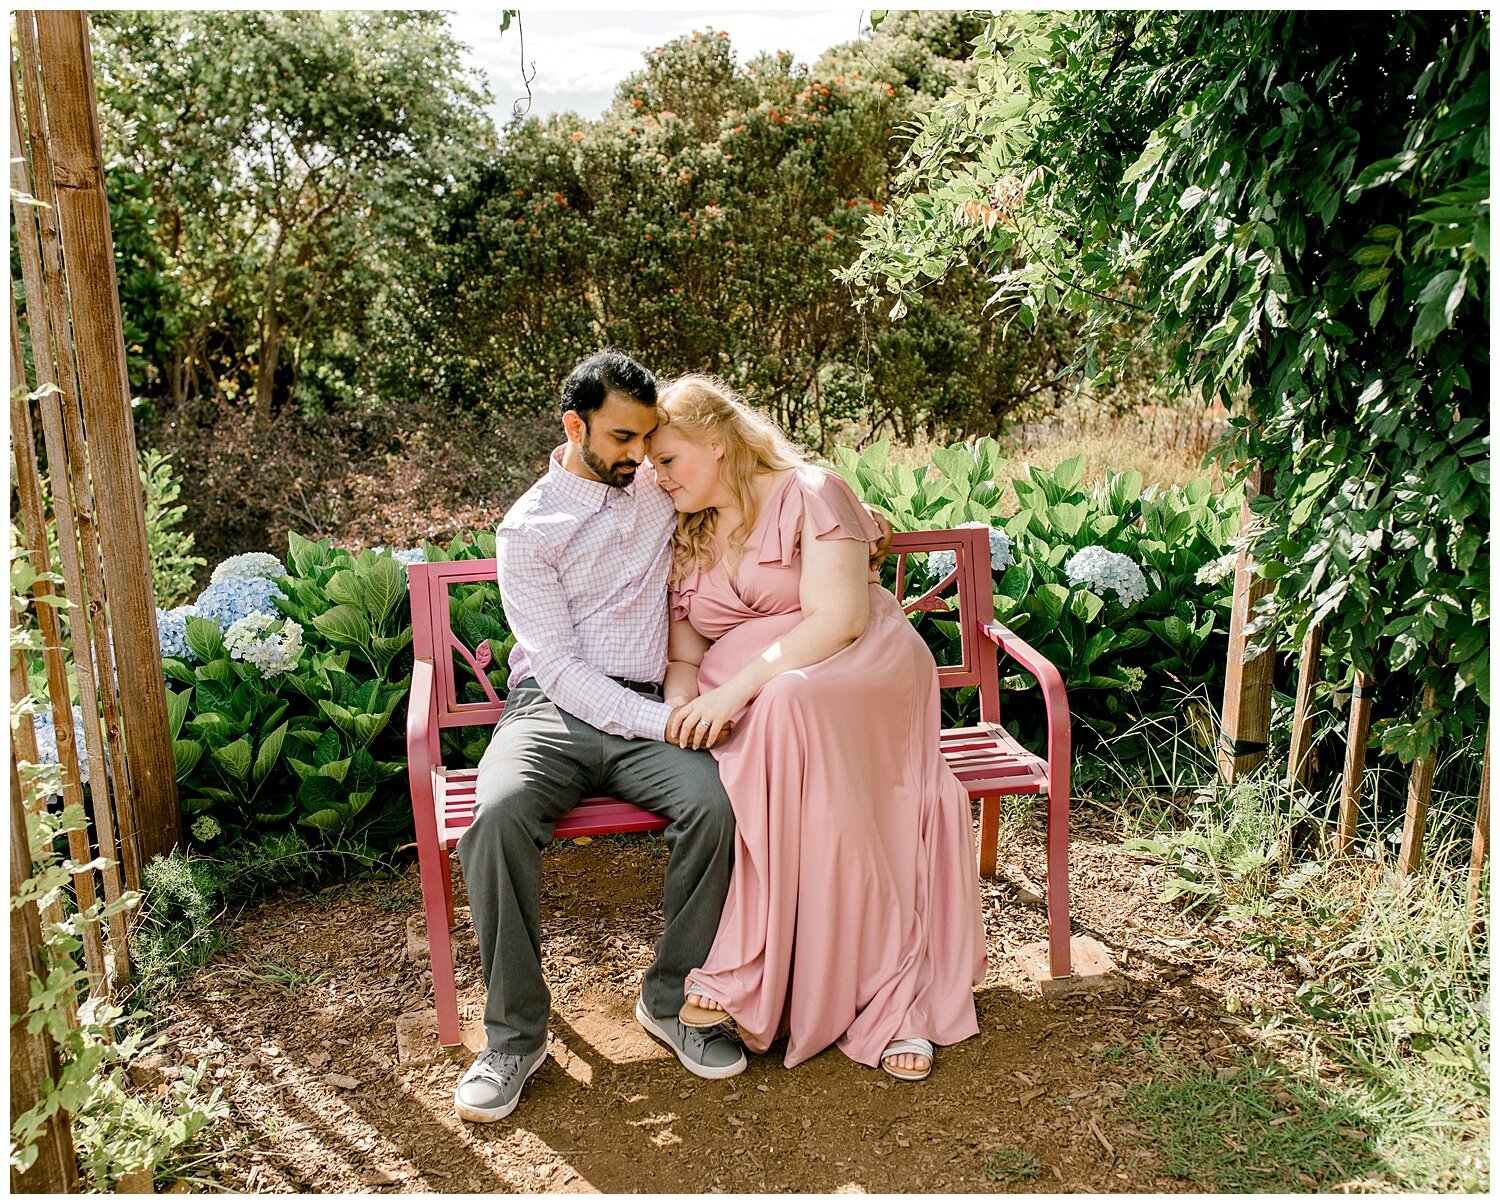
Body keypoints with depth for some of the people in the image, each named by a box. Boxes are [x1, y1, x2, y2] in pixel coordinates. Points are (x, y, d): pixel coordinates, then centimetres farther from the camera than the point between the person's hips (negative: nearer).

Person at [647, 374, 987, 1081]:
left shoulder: (809, 494, -4)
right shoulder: (683, 536, 15)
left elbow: (838, 617, -17)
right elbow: (684, 653, 11)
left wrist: (738, 689, -26)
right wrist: (682, 712, -13)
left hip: (854, 666, -4)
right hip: (742, 705, 5)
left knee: (788, 705, -39)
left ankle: (743, 972, -32)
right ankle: (892, 1004, -26)